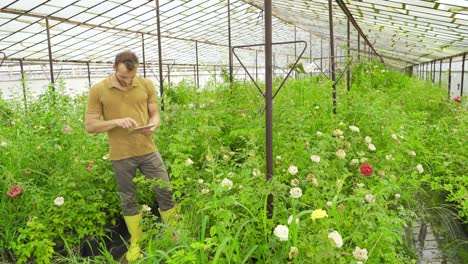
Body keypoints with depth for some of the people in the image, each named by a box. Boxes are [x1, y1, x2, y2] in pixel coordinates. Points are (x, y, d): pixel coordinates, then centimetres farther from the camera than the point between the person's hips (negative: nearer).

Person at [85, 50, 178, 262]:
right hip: (121, 156, -1)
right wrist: (117, 122, -20)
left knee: (165, 192, 7)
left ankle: (175, 235, 26)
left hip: (148, 150, 2)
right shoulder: (98, 90, -6)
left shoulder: (146, 85, 0)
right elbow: (90, 125, -5)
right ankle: (136, 243, 28)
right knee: (128, 200, 11)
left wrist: (152, 125, -16)